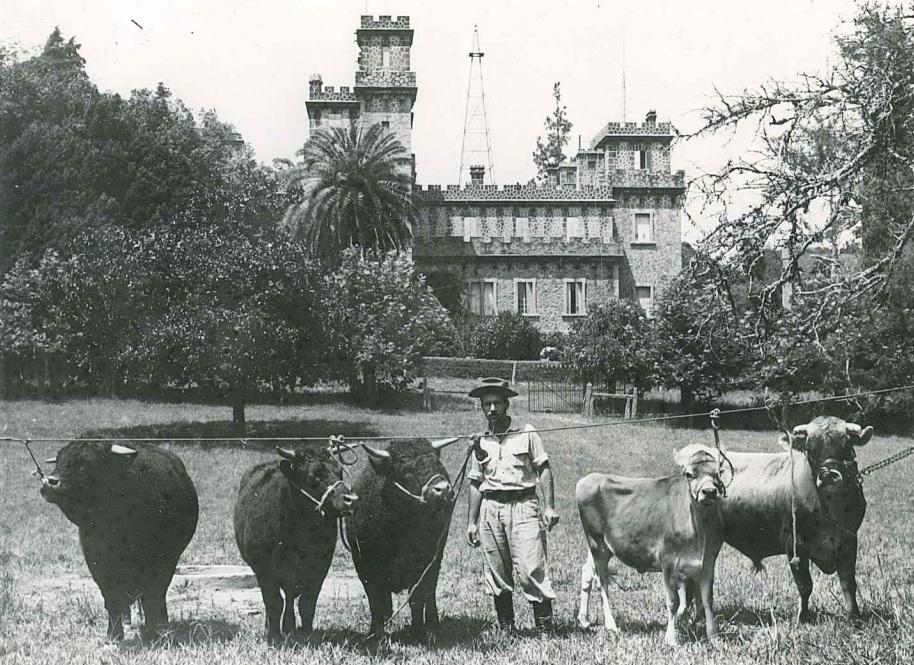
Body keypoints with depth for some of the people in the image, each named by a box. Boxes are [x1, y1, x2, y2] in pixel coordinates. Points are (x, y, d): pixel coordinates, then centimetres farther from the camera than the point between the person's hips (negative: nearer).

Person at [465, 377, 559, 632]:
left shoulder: (526, 433, 2)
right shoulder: (480, 441, 11)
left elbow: (544, 469, 1)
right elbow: (476, 483, 15)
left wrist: (550, 506, -8)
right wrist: (472, 521, 12)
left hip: (523, 506, -4)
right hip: (490, 508, 4)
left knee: (531, 569, -11)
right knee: (497, 574, 6)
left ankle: (545, 628, -3)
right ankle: (506, 629, 15)